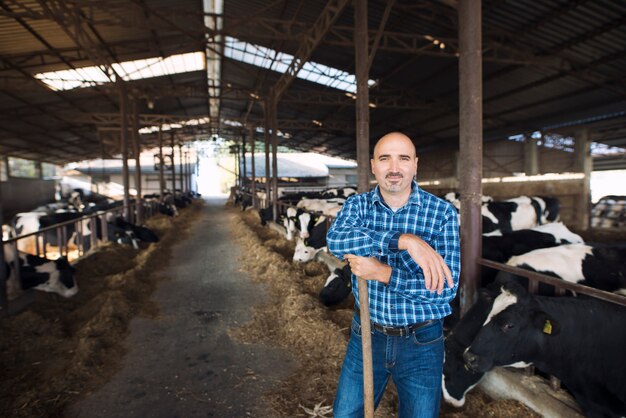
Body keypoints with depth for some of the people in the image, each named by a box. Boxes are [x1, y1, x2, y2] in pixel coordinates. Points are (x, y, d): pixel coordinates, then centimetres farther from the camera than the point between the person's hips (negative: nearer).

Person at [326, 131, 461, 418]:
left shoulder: (442, 213, -12)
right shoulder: (357, 205, -5)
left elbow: (446, 288, -18)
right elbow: (336, 240, -28)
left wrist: (381, 273, -25)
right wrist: (405, 240, -36)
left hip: (421, 341, -2)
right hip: (367, 334, 2)